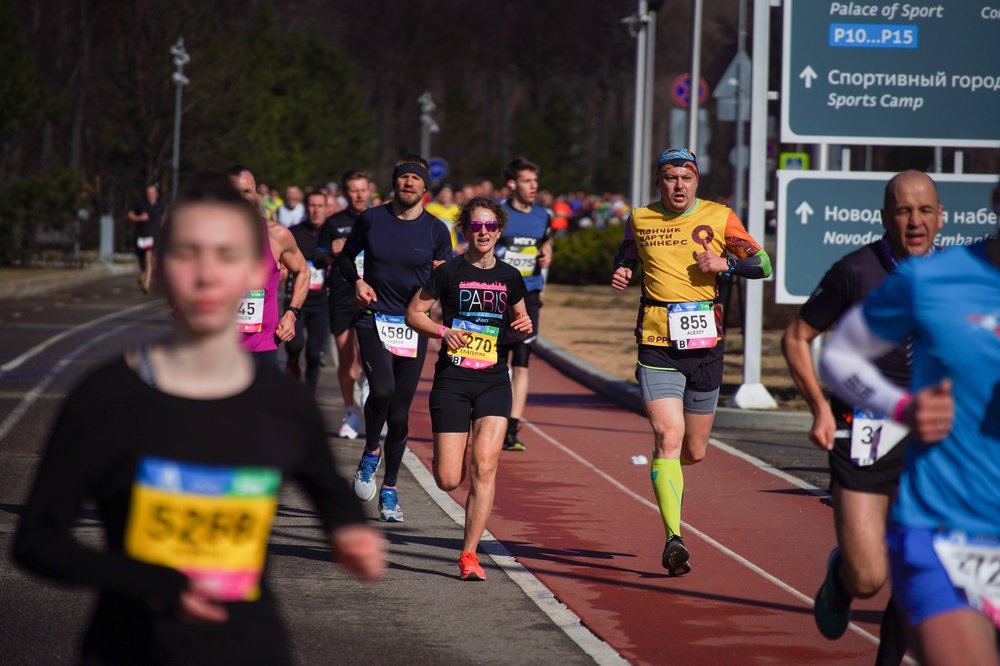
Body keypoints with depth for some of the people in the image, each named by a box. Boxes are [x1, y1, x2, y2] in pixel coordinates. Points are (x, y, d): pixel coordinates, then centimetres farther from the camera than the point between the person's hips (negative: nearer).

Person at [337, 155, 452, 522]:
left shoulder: (436, 230, 2)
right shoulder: (371, 219, 1)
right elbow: (345, 256, 16)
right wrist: (357, 281, -2)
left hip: (414, 326, 1)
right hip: (374, 320, -1)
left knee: (399, 413, 4)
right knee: (382, 389, -25)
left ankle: (389, 489, 19)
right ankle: (370, 452, 3)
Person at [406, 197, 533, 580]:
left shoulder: (509, 277, 8)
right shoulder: (450, 273, -1)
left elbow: (518, 319, 23)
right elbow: (413, 313, 3)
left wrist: (524, 326, 0)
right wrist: (442, 332, -14)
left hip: (494, 381, 2)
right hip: (452, 380, -2)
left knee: (485, 466, -14)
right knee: (449, 480, -5)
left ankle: (469, 555, -6)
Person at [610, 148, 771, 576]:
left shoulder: (719, 218, 2)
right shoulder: (640, 219, 6)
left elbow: (763, 265, 4)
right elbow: (626, 256, 25)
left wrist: (726, 263, -14)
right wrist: (621, 273, 3)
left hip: (705, 345, 1)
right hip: (657, 347, -1)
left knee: (694, 451, 12)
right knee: (668, 437, -18)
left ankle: (666, 475, 49)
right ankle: (674, 537, -21)